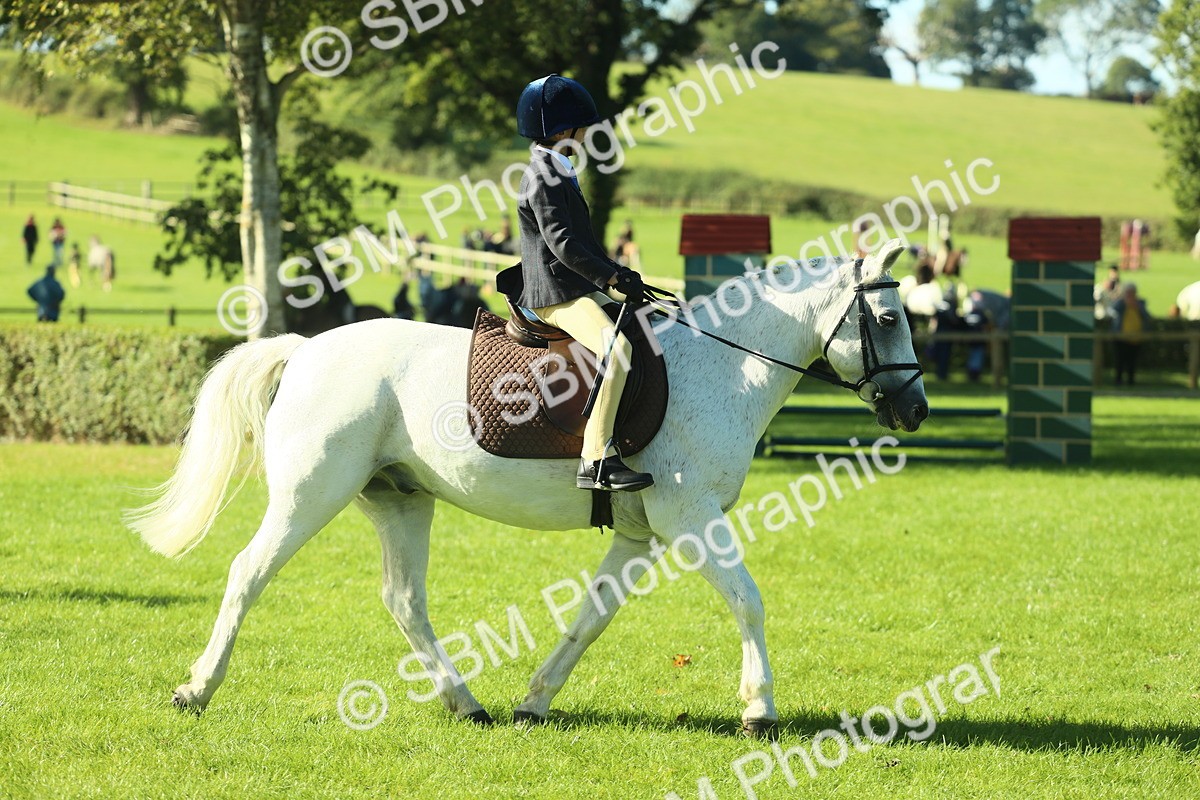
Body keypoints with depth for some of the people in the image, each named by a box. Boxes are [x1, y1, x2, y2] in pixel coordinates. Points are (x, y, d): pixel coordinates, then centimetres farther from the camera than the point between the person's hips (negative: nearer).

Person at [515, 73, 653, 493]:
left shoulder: (559, 173, 21)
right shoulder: (542, 178, -12)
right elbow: (562, 243, -20)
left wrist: (617, 272, 15)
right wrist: (613, 277, -21)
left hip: (581, 290, 11)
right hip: (557, 297, -11)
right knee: (617, 346, -33)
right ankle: (596, 460, -39)